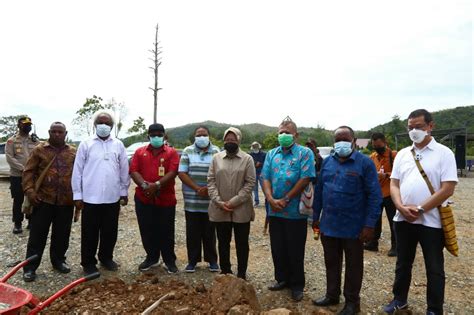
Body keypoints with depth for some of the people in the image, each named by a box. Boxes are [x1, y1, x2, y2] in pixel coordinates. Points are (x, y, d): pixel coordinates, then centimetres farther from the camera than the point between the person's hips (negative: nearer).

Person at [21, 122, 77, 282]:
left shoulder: (73, 152, 7)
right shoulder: (39, 150, 2)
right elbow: (28, 172, -1)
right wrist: (29, 190, -13)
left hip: (66, 201, 2)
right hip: (43, 200, -2)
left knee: (62, 234, 12)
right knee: (37, 235, 4)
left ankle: (58, 260, 29)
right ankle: (30, 267, 14)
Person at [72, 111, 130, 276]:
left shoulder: (118, 145, 5)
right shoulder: (86, 145, -1)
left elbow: (124, 171, 9)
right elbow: (77, 171, -1)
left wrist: (124, 192, 8)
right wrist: (77, 195, -3)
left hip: (113, 198, 2)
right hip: (90, 198, -2)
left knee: (110, 232, 13)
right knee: (90, 233, 7)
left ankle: (106, 258, 31)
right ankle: (88, 262, 23)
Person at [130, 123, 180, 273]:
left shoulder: (172, 152, 2)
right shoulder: (139, 152, 9)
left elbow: (172, 172, -9)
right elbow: (134, 171, 0)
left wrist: (156, 185, -20)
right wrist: (144, 185, -17)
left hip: (166, 199, -2)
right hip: (143, 199, 3)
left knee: (166, 232, 6)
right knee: (147, 231, 12)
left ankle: (170, 261, 20)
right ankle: (151, 258, 29)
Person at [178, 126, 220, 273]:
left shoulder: (216, 152, 3)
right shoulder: (187, 151, 4)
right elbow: (182, 173, -2)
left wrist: (209, 188, -15)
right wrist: (196, 188, -12)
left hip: (210, 200, 0)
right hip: (192, 200, 1)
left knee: (209, 232, 9)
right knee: (193, 232, 7)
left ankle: (212, 260, 22)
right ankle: (192, 260, 21)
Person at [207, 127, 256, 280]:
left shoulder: (247, 159, -1)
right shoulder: (216, 158, 5)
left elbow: (250, 183, -7)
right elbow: (211, 181, 2)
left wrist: (234, 201, -14)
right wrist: (219, 202, -10)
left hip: (241, 209, -2)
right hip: (220, 210, 2)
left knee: (242, 243, 9)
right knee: (223, 242, 14)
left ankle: (241, 274, 24)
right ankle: (225, 271, 30)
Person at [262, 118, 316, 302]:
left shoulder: (305, 153, -5)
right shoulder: (271, 154, 11)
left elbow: (305, 179, -14)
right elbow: (265, 178, 5)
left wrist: (285, 200, -14)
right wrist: (271, 199, -12)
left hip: (295, 212, -4)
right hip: (274, 211, 5)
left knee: (295, 251, 7)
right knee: (277, 249, 14)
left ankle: (297, 285, 23)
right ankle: (282, 279, 32)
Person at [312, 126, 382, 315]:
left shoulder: (365, 163, -10)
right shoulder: (327, 162, 5)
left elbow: (375, 196, -12)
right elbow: (319, 190, 10)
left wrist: (370, 224, -16)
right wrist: (316, 216, 10)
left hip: (353, 227, -4)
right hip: (328, 225, 5)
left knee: (353, 266, 12)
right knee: (331, 263, 18)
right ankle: (332, 295, 36)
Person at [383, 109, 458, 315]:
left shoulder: (444, 153, -6)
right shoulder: (402, 154, 8)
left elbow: (447, 189, -13)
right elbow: (394, 184, 6)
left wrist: (420, 209, -15)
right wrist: (401, 207, -11)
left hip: (431, 221, -4)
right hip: (403, 219, 4)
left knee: (434, 268, 10)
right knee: (403, 263, 18)